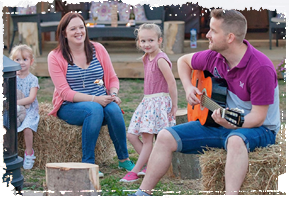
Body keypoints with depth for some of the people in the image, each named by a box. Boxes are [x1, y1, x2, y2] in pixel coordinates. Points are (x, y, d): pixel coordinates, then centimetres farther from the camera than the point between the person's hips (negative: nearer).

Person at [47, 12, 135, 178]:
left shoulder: (98, 49, 8)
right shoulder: (55, 57, -3)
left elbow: (112, 78, 11)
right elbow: (65, 92, -10)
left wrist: (113, 94, -12)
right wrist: (94, 99, -22)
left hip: (102, 102, 3)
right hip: (70, 108, -3)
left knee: (113, 108, -31)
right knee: (94, 109, -35)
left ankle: (124, 160, -17)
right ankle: (87, 164, -31)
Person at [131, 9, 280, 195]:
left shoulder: (261, 67, -24)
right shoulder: (214, 57, -3)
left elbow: (257, 117, -24)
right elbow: (184, 60, 19)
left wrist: (229, 122, -40)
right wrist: (188, 87, 2)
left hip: (258, 130, -7)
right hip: (221, 123, 7)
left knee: (236, 140, -43)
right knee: (166, 137, -5)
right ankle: (143, 193, 0)